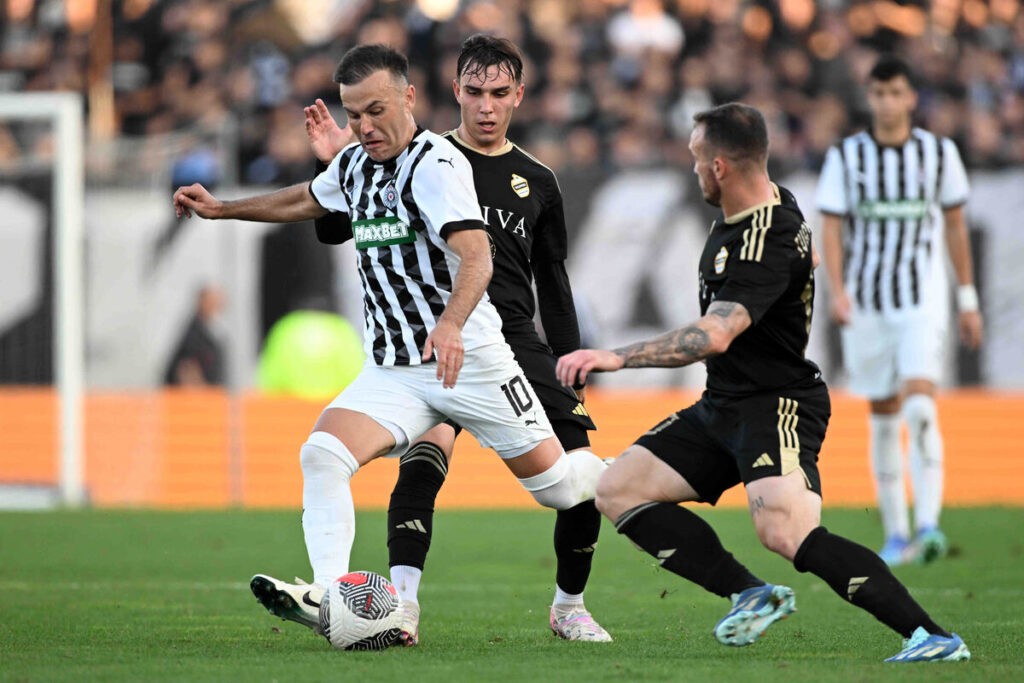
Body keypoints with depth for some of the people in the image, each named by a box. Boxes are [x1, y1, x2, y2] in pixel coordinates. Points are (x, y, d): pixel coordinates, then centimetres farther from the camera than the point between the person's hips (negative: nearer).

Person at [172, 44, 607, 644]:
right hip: (390, 370, 6)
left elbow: (477, 258, -31)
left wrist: (450, 325, -48)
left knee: (558, 487, 3)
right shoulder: (354, 165, 8)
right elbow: (306, 200, 34)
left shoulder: (436, 163, -17)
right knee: (322, 454, -21)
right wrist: (222, 209, 34)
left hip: (468, 360, -6)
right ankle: (330, 599, -32)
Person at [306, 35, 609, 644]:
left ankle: (569, 607, 17)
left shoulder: (537, 182, 16)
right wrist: (337, 165, -10)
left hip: (517, 341, 4)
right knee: (427, 448, -30)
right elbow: (335, 229, 7)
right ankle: (403, 603, -34)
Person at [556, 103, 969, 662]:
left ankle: (933, 638, -30)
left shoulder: (768, 245, -25)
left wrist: (617, 358, -41)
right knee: (617, 491, 6)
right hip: (723, 406, 11)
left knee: (785, 531, -33)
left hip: (777, 409, -11)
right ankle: (750, 596, 0)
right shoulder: (768, 201, 6)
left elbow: (714, 337, -37)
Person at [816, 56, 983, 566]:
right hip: (867, 303, 1)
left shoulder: (939, 153, 3)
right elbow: (831, 229, -3)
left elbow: (955, 225, 11)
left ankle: (928, 527, -26)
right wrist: (838, 291, -18)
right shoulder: (845, 157, 1)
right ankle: (895, 536, 17)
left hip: (922, 299, -1)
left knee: (920, 408, -19)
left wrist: (968, 300, 12)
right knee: (883, 417, 6)